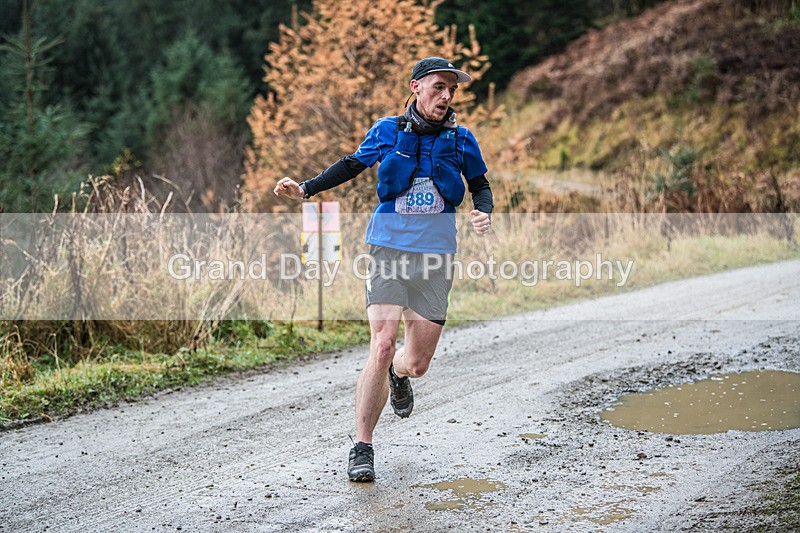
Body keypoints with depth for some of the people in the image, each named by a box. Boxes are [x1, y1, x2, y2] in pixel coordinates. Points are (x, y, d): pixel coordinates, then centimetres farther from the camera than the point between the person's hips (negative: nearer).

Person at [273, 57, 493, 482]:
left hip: (435, 255, 2)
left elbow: (480, 184, 18)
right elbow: (353, 165, 13)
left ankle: (398, 373, 43)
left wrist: (483, 213, -3)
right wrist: (306, 189, 3)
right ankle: (362, 448, -4)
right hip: (389, 250, -1)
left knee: (417, 362, 2)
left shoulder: (461, 140, 4)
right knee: (382, 345, -16)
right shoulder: (388, 130, 1)